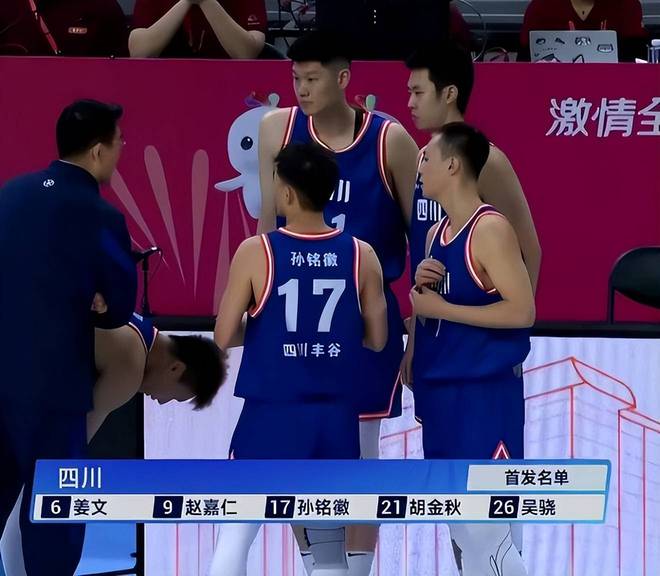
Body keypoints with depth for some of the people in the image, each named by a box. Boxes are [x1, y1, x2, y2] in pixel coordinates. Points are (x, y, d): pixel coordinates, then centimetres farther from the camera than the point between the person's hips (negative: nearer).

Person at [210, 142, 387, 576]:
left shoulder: (256, 253, -9)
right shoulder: (362, 256, -1)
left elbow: (224, 337, -6)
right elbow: (377, 339, 6)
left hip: (272, 412, -3)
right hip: (336, 414, 3)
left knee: (236, 534, 7)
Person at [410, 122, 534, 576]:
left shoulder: (490, 230, -14)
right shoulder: (437, 233, 13)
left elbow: (522, 311, -20)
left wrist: (441, 308, -17)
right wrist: (421, 291, 1)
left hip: (486, 392, -9)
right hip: (440, 389, 9)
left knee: (487, 532, -10)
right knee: (462, 530, 12)